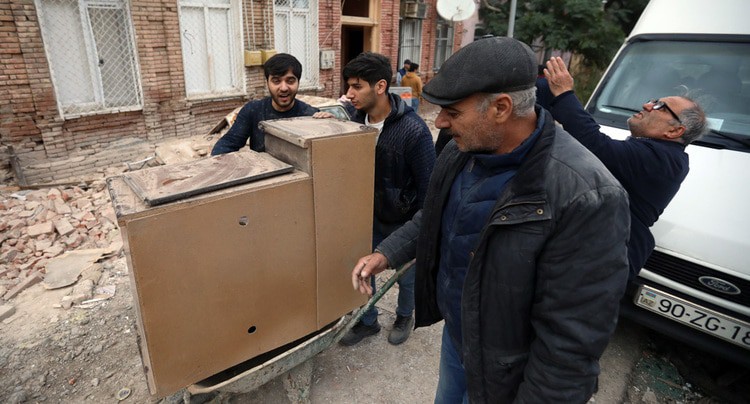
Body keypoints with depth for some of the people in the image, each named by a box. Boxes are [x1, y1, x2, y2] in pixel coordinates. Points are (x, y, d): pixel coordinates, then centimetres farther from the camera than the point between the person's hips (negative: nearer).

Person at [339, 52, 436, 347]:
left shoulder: (413, 130, -26)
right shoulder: (356, 119, -9)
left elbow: (428, 186, -19)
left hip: (403, 221, -4)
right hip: (368, 215, 5)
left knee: (406, 276, 17)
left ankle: (405, 317, 47)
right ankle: (367, 321, 41)